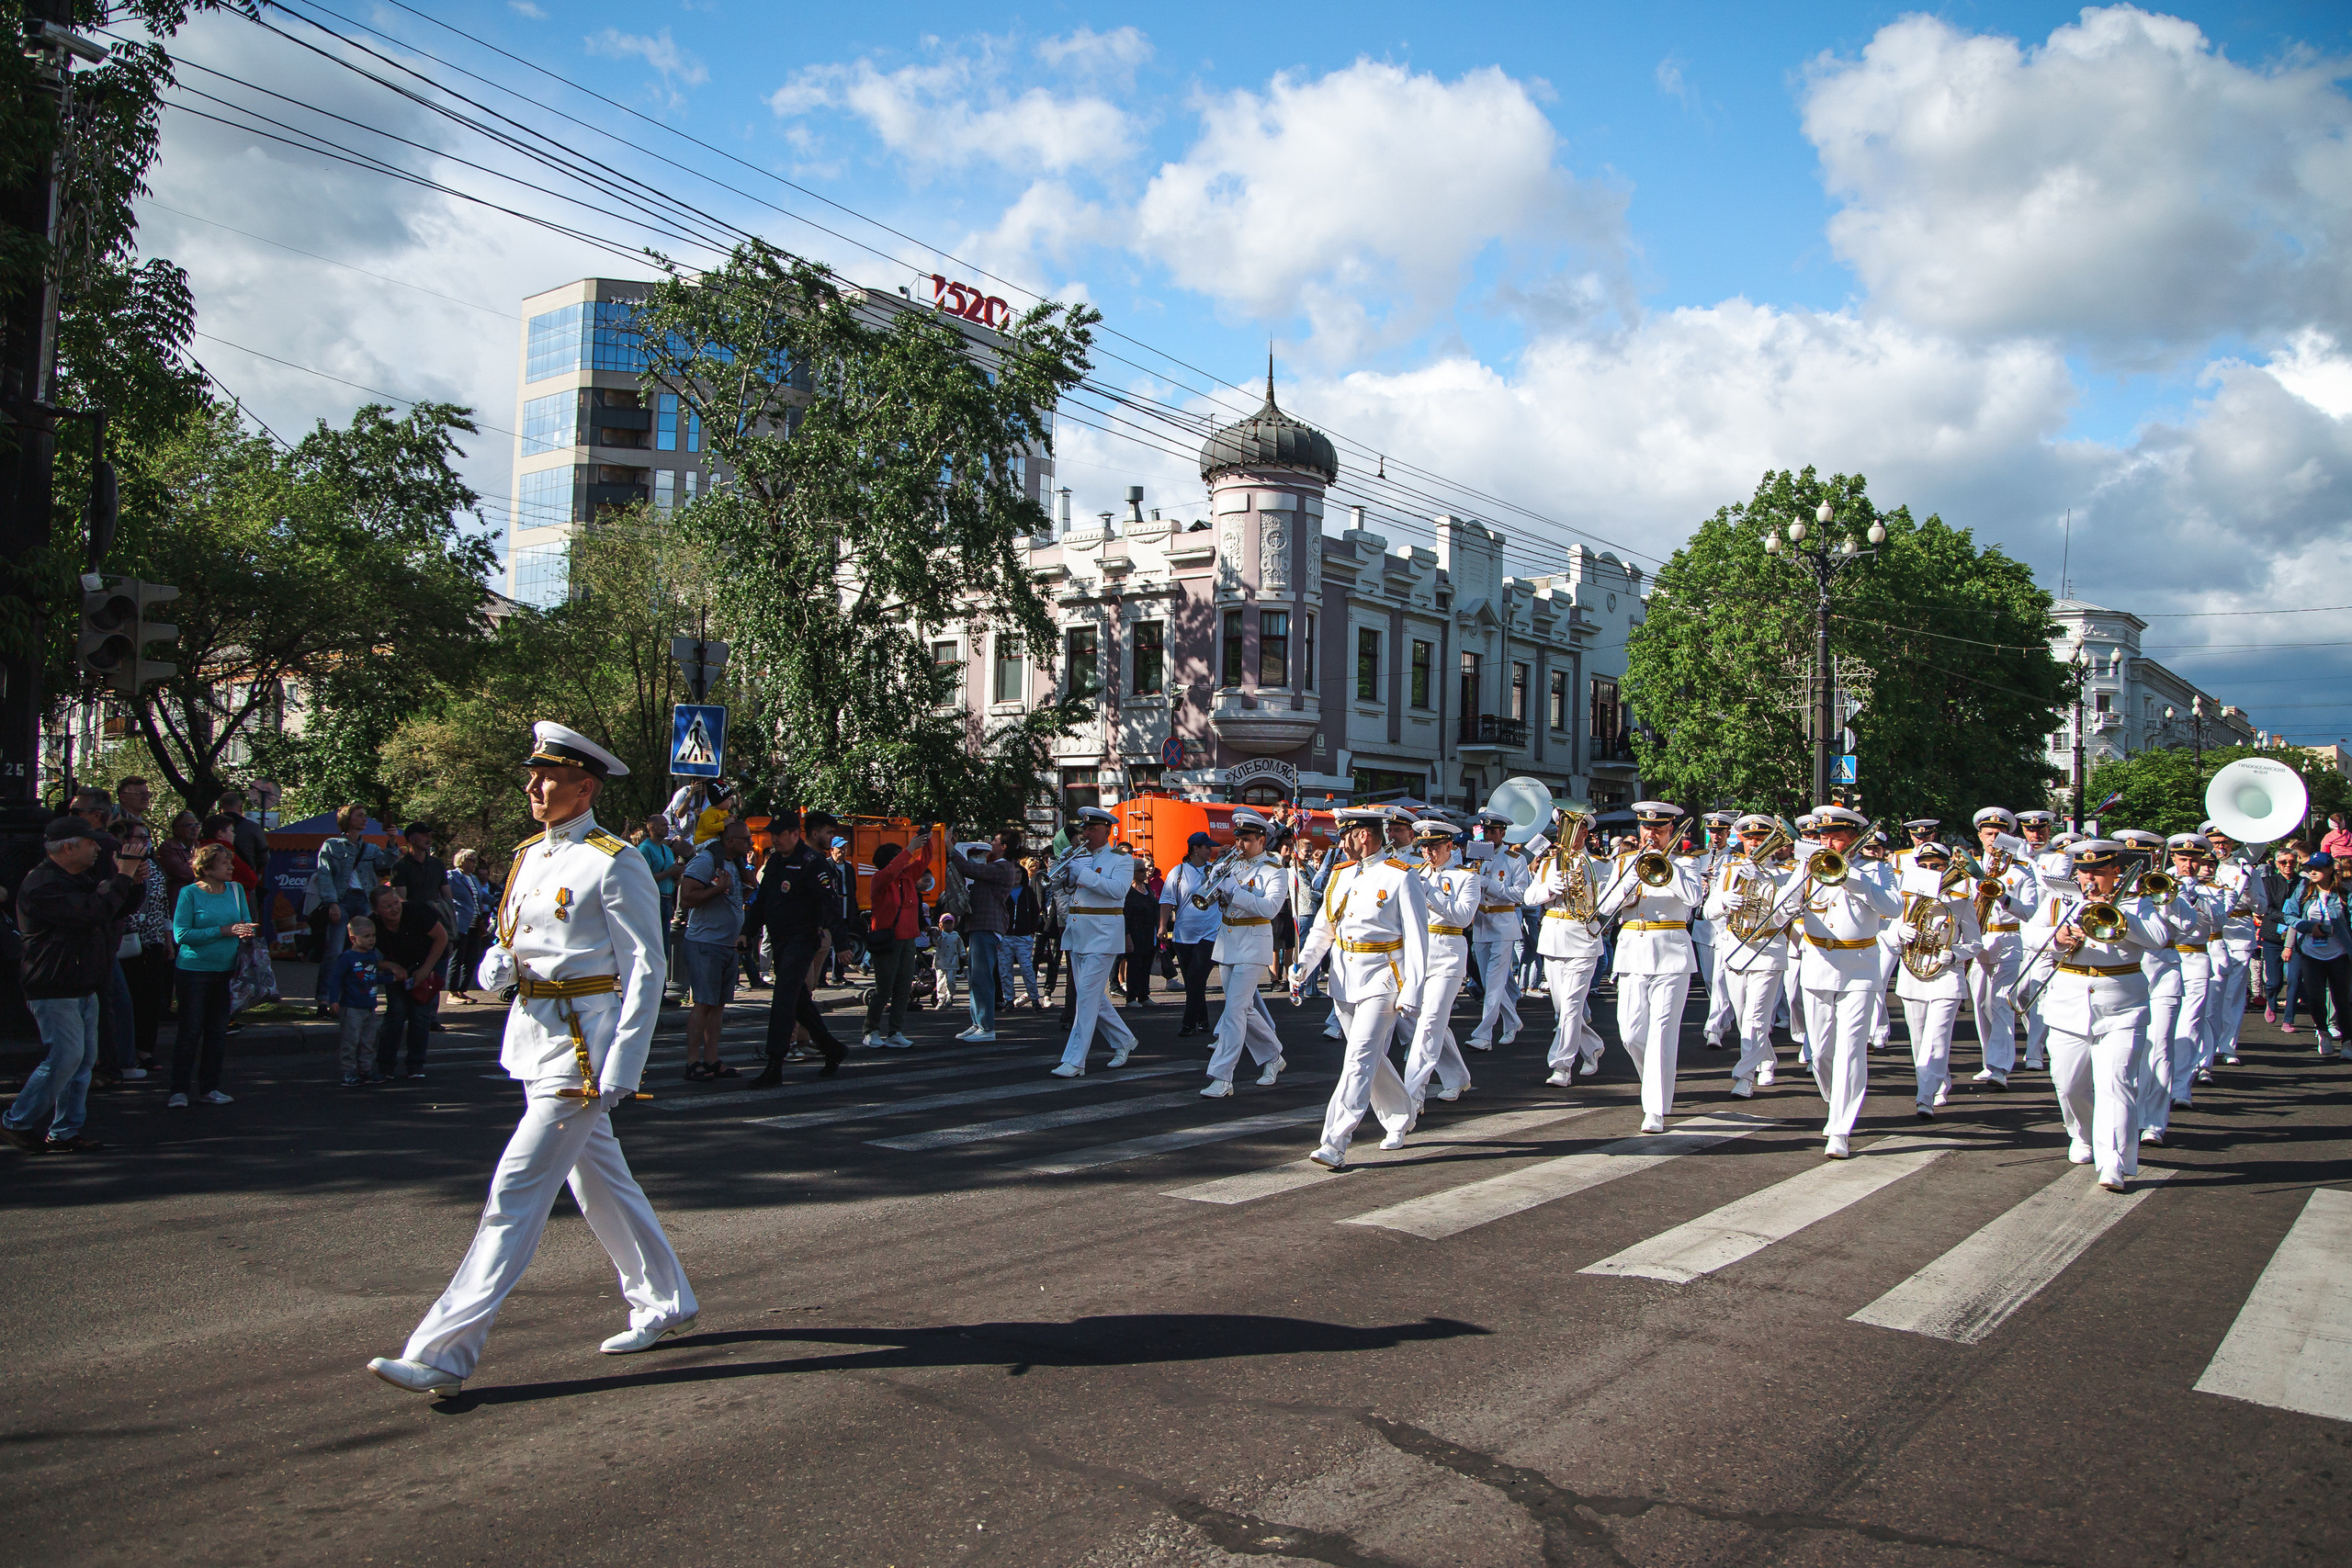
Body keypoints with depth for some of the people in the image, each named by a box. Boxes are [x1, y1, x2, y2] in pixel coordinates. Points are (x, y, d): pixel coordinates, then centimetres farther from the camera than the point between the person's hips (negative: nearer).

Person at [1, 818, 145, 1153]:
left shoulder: (78, 879, 17)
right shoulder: (43, 884, -16)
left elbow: (120, 908, 24)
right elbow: (95, 911, -27)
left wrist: (135, 883, 5)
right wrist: (123, 877, -17)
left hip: (83, 990, 10)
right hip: (55, 991, -10)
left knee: (85, 1059, 8)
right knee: (65, 1057, -10)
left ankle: (65, 1131, 14)